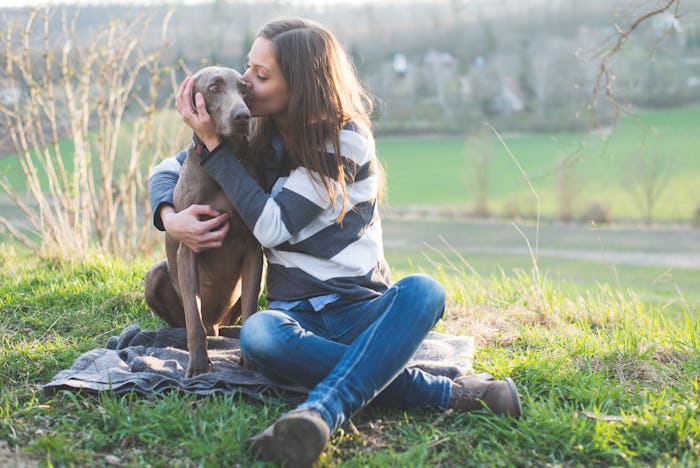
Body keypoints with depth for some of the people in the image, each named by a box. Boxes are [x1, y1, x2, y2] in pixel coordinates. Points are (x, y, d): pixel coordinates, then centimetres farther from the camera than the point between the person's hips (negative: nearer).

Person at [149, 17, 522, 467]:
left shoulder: (347, 140, -9)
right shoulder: (256, 134, 7)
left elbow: (275, 225, -17)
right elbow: (167, 171, 14)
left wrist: (214, 143, -15)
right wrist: (169, 217, -10)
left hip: (361, 311, -2)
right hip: (294, 313, 3)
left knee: (422, 290, -36)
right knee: (258, 334, -35)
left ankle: (320, 413, -52)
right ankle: (445, 393, -31)